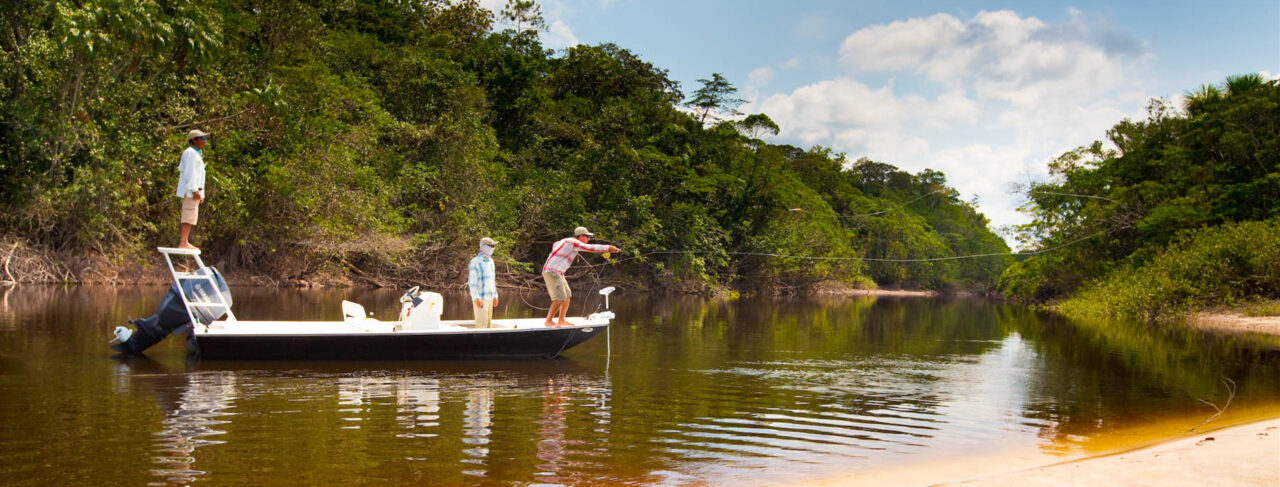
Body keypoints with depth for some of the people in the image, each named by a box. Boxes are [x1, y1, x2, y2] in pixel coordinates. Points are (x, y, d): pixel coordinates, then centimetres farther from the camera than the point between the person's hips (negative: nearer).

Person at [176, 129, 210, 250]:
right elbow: (189, 172, -17)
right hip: (189, 190, -10)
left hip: (194, 191, 10)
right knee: (189, 216, -12)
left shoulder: (197, 154, 22)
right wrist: (194, 190, -22)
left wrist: (201, 194, 20)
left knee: (191, 217, 8)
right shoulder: (190, 153, -8)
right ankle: (184, 243, -14)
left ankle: (185, 242, 9)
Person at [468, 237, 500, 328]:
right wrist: (476, 298, -20)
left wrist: (495, 296, 18)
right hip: (480, 298, -8)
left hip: (489, 297, 8)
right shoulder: (475, 262, -11)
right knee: (482, 323, -10)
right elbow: (471, 282, -15)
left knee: (489, 322, 9)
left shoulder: (490, 261, 14)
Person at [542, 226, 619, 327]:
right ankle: (548, 322, -11)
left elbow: (554, 245, 34)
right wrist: (608, 248, -16)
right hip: (552, 272, -10)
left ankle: (561, 321, 15)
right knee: (560, 298, -15)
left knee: (567, 296, 11)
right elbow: (591, 248, -21)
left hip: (557, 273, 10)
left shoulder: (567, 241, 15)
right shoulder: (573, 242, -14)